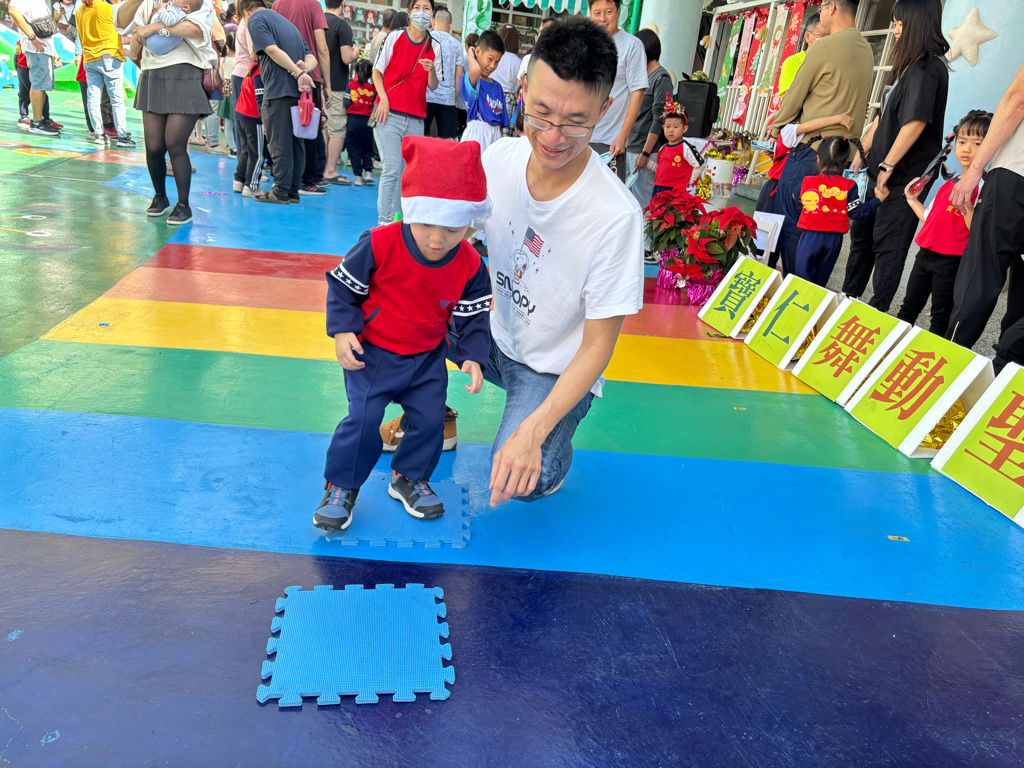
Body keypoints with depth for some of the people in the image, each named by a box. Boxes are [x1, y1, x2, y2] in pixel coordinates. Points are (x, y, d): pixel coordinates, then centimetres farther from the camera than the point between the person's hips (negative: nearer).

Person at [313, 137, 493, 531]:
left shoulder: (470, 265, -12)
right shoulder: (379, 245, -21)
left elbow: (473, 317, -1)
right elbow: (343, 285, -8)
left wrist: (472, 357, -14)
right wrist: (342, 331, -17)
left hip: (427, 358, 3)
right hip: (371, 351, -3)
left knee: (429, 418, 3)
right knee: (363, 418, -9)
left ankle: (409, 477, 29)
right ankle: (342, 485, 13)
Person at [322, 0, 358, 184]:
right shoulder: (341, 25, -11)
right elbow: (347, 58, -17)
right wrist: (356, 51, 4)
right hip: (336, 85, -7)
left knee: (323, 128, 15)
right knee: (338, 129, -2)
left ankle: (321, 169, 19)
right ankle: (331, 171, -2)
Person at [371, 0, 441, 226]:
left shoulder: (435, 47, 9)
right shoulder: (395, 37, 2)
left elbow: (433, 86, 8)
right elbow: (377, 70, 6)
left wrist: (431, 70, -13)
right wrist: (383, 98, -7)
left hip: (416, 120, 3)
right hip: (389, 114, -3)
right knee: (392, 169, -12)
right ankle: (384, 222, -8)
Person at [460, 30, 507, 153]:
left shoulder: (497, 86, 17)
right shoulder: (469, 79, -3)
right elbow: (475, 70, -29)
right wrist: (470, 56, -8)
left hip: (495, 135, 6)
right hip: (476, 132, -6)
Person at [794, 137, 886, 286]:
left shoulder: (808, 182, -4)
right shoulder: (849, 186, -4)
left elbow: (797, 201, 12)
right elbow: (856, 212, -1)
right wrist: (878, 199, 11)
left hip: (810, 236, -2)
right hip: (834, 240, 2)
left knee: (802, 276, 4)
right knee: (820, 280, 13)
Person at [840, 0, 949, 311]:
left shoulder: (927, 66, -13)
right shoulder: (909, 66, 16)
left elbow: (916, 121, -22)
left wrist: (887, 165, -20)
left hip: (903, 177, -10)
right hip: (882, 173, 10)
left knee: (887, 244, -4)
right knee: (862, 233, 16)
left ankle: (877, 312, 3)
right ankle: (849, 297, 29)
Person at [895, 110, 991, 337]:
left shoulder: (984, 187, -11)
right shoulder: (948, 184, 13)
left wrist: (966, 208, -35)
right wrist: (913, 200, 17)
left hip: (951, 261, -7)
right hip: (926, 254, 7)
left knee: (940, 317, 3)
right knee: (908, 309, 17)